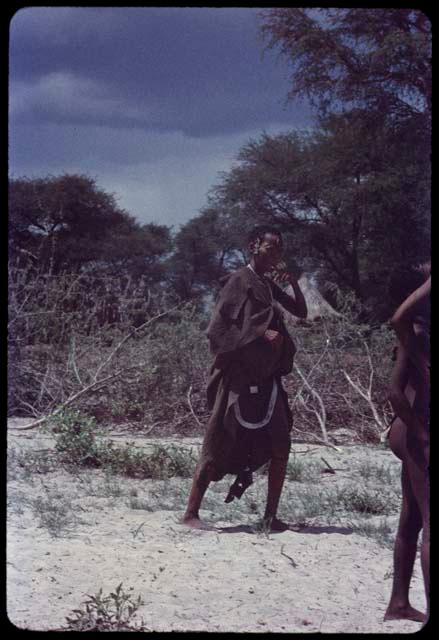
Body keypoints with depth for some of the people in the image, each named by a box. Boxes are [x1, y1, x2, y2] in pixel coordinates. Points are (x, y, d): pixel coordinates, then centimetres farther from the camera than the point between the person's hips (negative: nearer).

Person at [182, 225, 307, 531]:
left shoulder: (269, 285, 15)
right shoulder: (239, 281, -7)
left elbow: (302, 312, 20)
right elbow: (220, 327, -13)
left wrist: (294, 284, 3)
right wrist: (259, 335, -19)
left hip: (266, 378, 8)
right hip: (238, 377, -8)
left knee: (280, 448, 5)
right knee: (219, 446, -6)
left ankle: (271, 515, 13)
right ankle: (191, 512, 1)